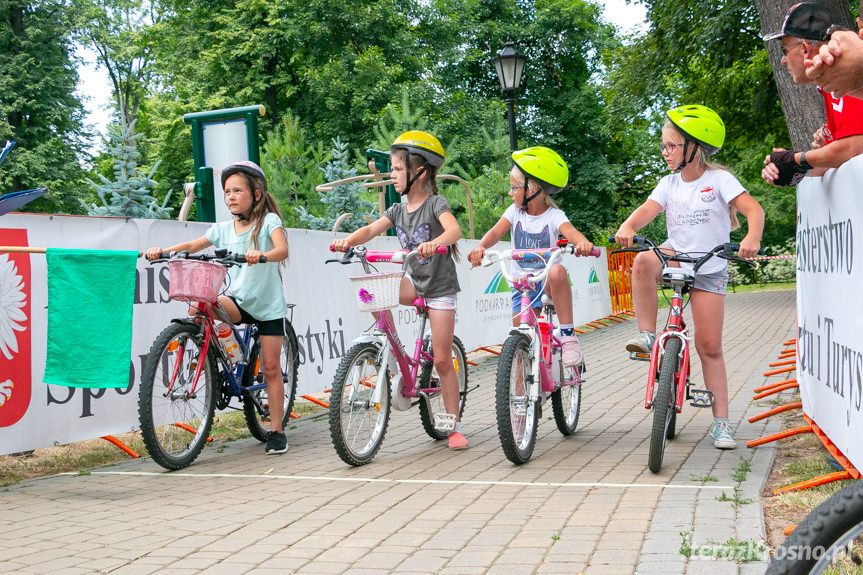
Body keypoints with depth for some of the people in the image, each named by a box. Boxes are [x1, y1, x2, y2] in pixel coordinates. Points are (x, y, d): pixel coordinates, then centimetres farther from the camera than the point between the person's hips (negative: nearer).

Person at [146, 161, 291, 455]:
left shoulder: (269, 220, -7)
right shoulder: (223, 229, 5)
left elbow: (282, 249, -24)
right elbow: (192, 246, 4)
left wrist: (261, 256, -45)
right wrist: (162, 251, -14)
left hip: (268, 305, -3)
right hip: (238, 299, 3)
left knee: (271, 367, -2)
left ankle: (276, 431, 8)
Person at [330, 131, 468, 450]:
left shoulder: (436, 204, -14)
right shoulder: (398, 210, 4)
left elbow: (454, 229, -33)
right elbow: (372, 229, -9)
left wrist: (434, 243, -54)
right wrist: (348, 241, -29)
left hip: (440, 287, -6)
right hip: (414, 281, 6)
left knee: (442, 360, -5)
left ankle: (455, 426, 7)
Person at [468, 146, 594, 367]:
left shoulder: (554, 216, -8)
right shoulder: (515, 211, 2)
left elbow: (570, 231, -28)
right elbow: (496, 232, -12)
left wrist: (583, 243, -53)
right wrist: (480, 247, -35)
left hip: (547, 283, -4)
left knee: (557, 271, -38)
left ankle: (568, 336, -30)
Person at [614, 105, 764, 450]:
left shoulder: (718, 179, -7)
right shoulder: (669, 184, 5)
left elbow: (753, 209, -18)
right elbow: (648, 210, -10)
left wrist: (752, 238, -39)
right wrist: (627, 227, -33)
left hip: (709, 268, -3)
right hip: (675, 254, 3)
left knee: (710, 346, -4)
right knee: (643, 263, -35)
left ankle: (721, 422, 2)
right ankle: (647, 335, -23)